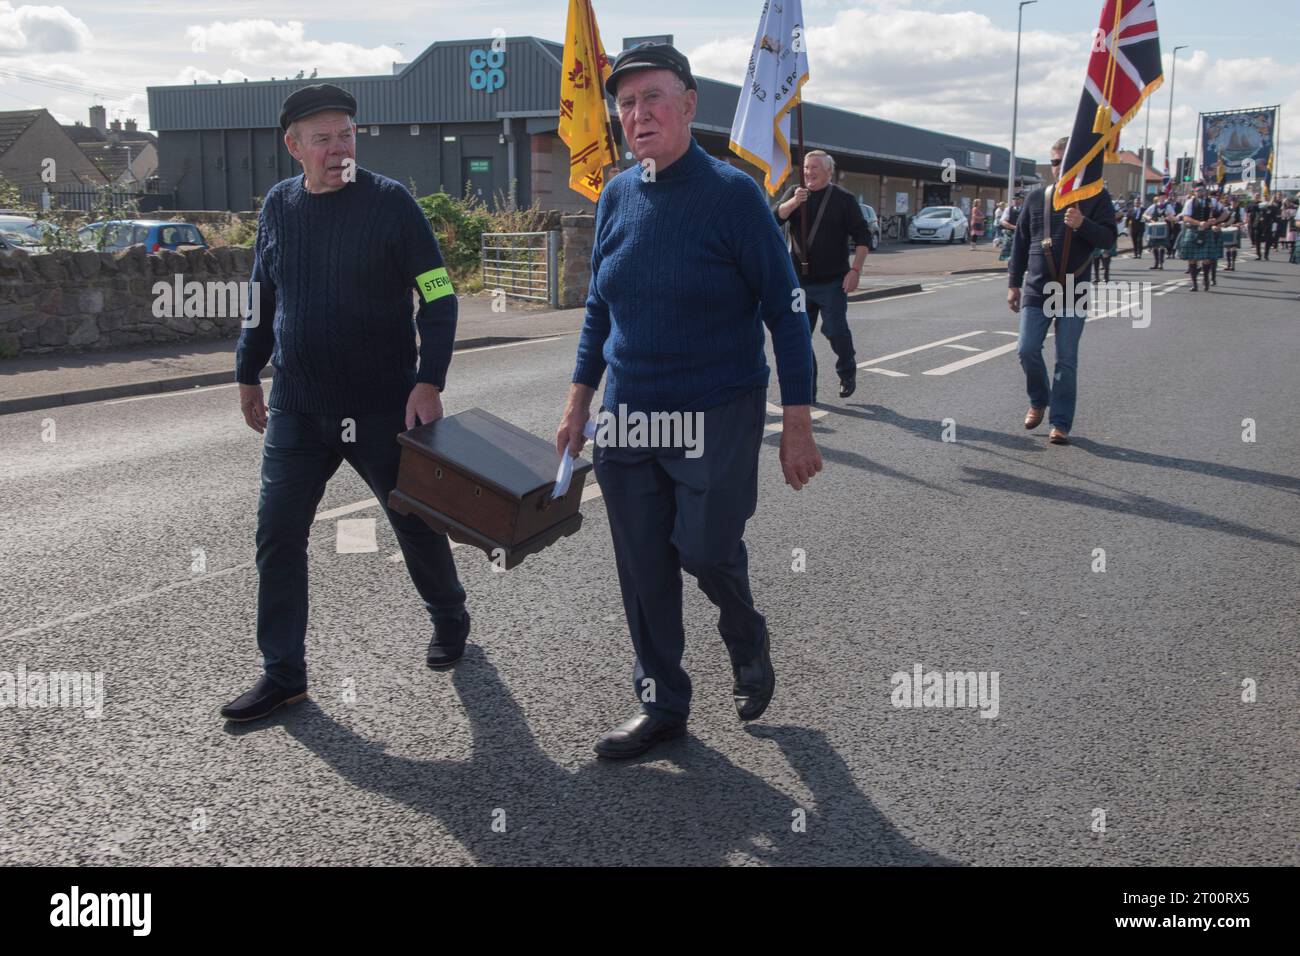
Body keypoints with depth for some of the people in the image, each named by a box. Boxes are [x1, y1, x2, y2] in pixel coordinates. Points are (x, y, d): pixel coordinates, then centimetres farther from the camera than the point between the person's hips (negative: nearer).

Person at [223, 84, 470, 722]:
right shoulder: (279, 205, 5)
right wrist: (248, 375, 20)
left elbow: (438, 298, -9)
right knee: (277, 537, 1)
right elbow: (262, 299, 17)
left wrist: (429, 382, -17)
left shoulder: (390, 202, -8)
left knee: (415, 524, 11)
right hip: (296, 410, 4)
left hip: (384, 407, -3)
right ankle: (283, 674, 12)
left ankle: (449, 618, 38)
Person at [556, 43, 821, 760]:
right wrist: (579, 400, 12)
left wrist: (798, 423, -12)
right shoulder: (615, 197, 4)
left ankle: (748, 646, 31)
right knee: (643, 570, 8)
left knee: (706, 549, -3)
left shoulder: (732, 193, -11)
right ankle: (660, 704, 25)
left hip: (718, 417, -5)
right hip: (626, 417, 5)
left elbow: (784, 309, -9)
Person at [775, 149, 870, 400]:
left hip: (832, 282, -3)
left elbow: (861, 238, -2)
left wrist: (855, 270, -12)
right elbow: (776, 217, -6)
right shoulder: (794, 193, 10)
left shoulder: (844, 198, 0)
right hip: (800, 280, 4)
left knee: (835, 330, -7)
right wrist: (794, 202, -24)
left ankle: (847, 372, 22)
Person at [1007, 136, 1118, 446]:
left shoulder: (1096, 197, 2)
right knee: (1027, 350, -4)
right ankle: (1038, 401, 23)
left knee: (1067, 360, 0)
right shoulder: (1036, 197, 8)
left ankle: (1061, 423, 7)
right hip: (1036, 290, 2)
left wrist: (1083, 224, -24)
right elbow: (1021, 242, 11)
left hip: (1074, 293, -2)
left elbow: (1108, 237, -5)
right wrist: (1014, 284, 10)